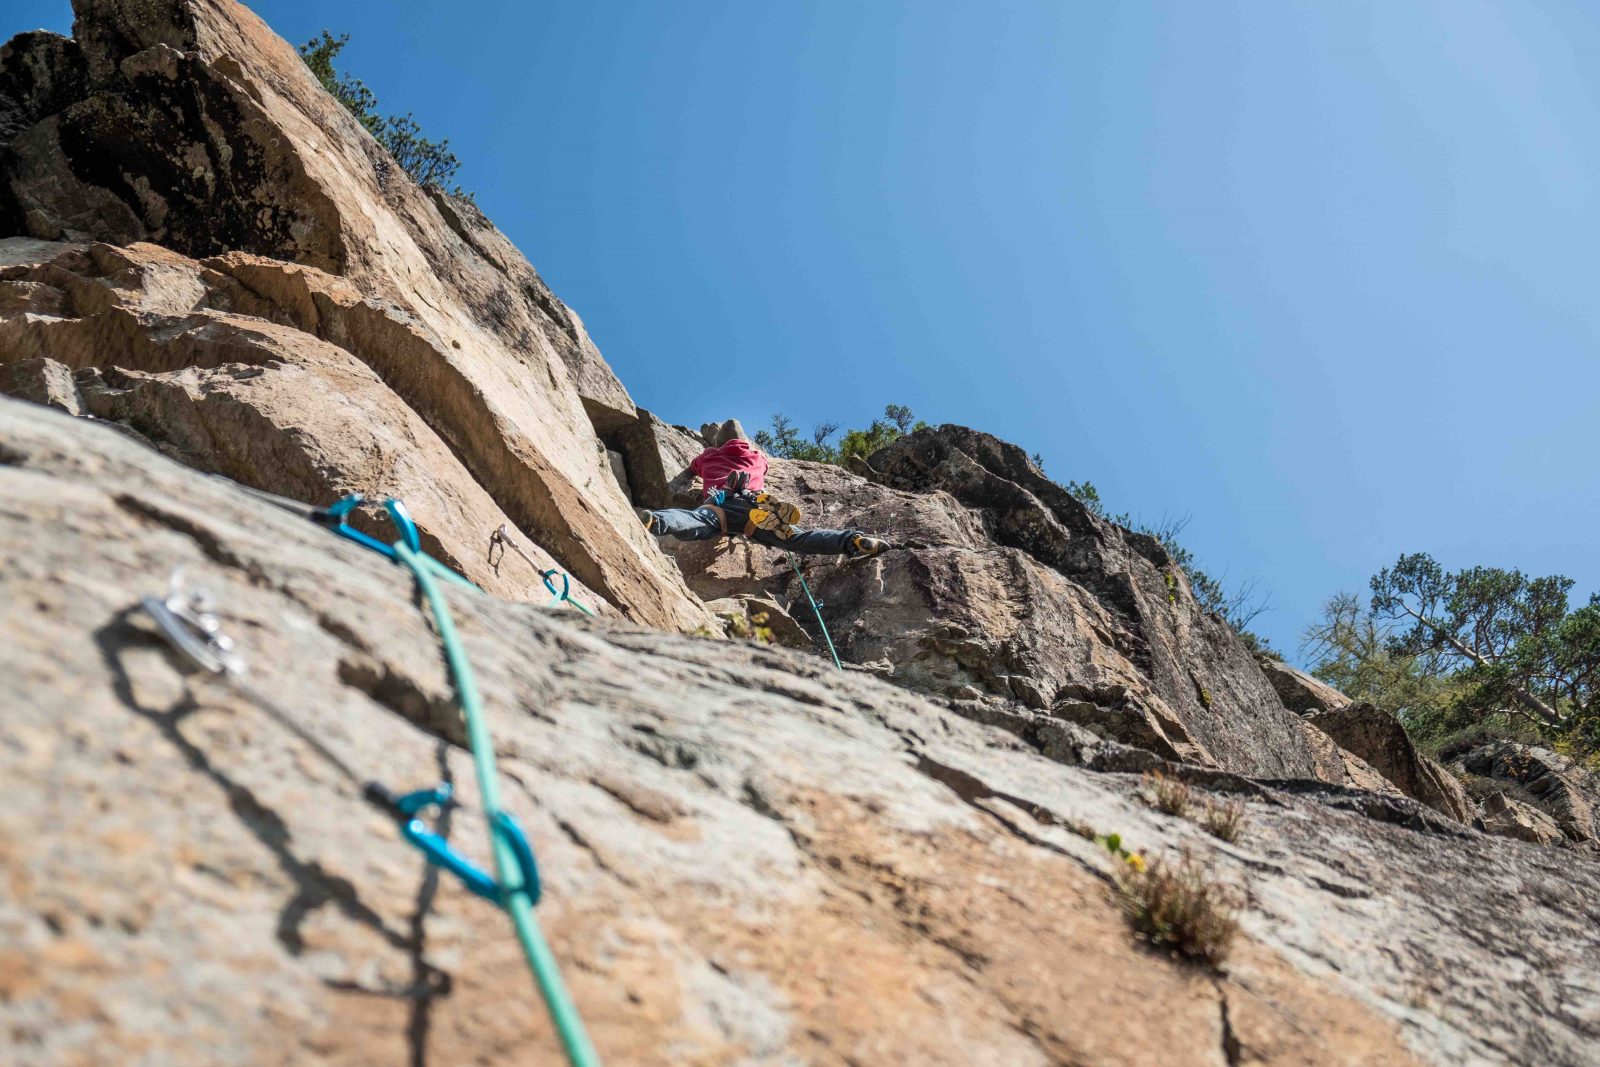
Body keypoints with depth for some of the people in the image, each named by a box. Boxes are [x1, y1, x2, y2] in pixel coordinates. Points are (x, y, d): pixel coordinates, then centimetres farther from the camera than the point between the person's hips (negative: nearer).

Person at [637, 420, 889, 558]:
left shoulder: (708, 456, 36)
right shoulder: (758, 456, 39)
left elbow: (693, 466, 61)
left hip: (720, 502, -1)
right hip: (754, 505, 1)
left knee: (693, 521, -32)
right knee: (798, 538, -14)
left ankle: (652, 522, -64)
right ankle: (852, 541, -35)